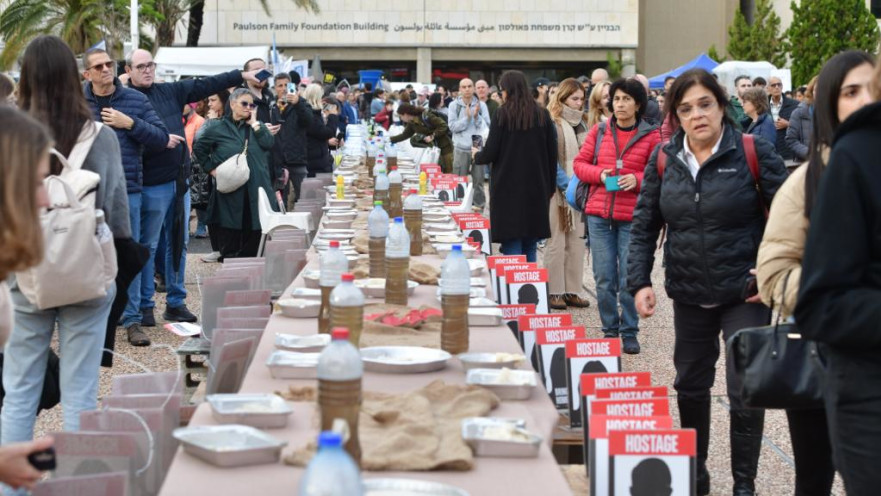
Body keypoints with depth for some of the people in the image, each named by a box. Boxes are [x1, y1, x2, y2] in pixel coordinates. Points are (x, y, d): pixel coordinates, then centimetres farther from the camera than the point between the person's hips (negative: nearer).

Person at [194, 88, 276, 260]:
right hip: (230, 194, -2)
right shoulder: (218, 130, 4)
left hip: (256, 191, 2)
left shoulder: (258, 127, 12)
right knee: (229, 243, 1)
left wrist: (254, 123, -3)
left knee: (253, 244, 5)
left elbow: (269, 143, -6)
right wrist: (211, 168, 4)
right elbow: (199, 148, 13)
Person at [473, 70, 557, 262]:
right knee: (530, 250, 11)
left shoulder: (503, 115, -7)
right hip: (537, 189, 4)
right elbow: (553, 155, 6)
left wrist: (477, 155, 14)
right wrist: (550, 187, 14)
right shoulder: (543, 116, 5)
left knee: (512, 248, -1)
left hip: (508, 189, -4)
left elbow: (490, 154, -7)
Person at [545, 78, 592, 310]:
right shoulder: (552, 123, -7)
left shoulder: (581, 124, 15)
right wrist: (565, 184, -17)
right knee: (556, 242, -3)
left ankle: (572, 290, 12)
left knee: (576, 241, 7)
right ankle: (554, 292, 2)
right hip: (558, 191, -7)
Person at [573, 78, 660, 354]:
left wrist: (637, 180, -16)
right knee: (604, 278, 5)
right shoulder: (598, 132, 9)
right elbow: (580, 163, 12)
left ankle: (629, 333, 11)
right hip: (599, 216, 3)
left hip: (633, 217, -2)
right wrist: (599, 174, -6)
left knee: (629, 278, -1)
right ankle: (610, 330, 17)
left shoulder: (651, 136, 1)